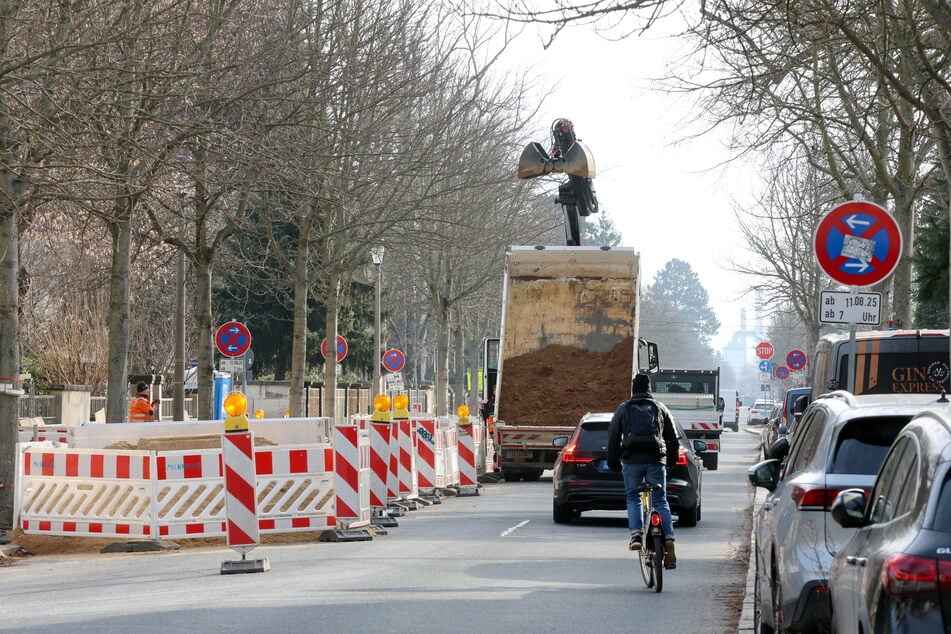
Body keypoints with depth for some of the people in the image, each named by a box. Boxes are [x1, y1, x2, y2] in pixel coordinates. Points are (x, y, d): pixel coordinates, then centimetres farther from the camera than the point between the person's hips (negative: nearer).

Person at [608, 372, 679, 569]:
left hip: (632, 461, -1)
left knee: (633, 498, 14)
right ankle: (668, 539, -11)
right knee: (660, 501, 4)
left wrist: (613, 462, 12)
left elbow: (613, 438, 5)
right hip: (656, 460, 1)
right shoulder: (660, 408, 11)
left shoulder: (623, 409, 7)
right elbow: (672, 438, 14)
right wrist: (671, 461, 25)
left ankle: (636, 534, -7)